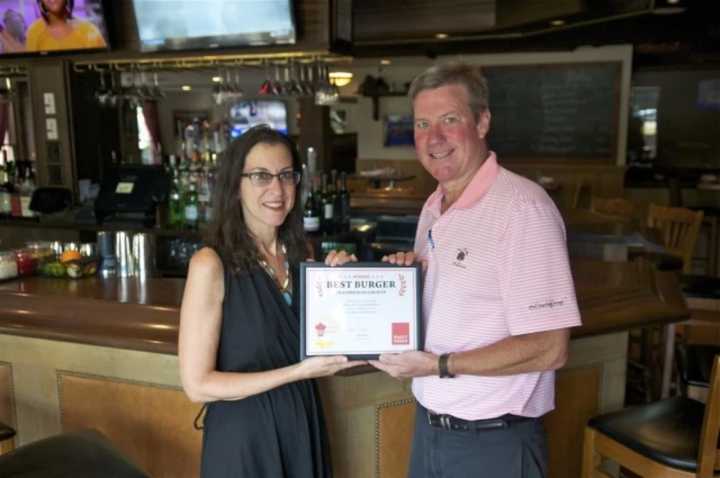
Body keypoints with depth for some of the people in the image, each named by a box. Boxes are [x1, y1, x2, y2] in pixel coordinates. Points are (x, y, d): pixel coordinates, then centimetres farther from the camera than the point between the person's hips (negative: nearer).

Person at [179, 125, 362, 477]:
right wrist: (298, 372, -22)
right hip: (243, 437, -5)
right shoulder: (211, 263, -18)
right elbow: (197, 385, -19)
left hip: (301, 427, 6)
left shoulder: (299, 254, 2)